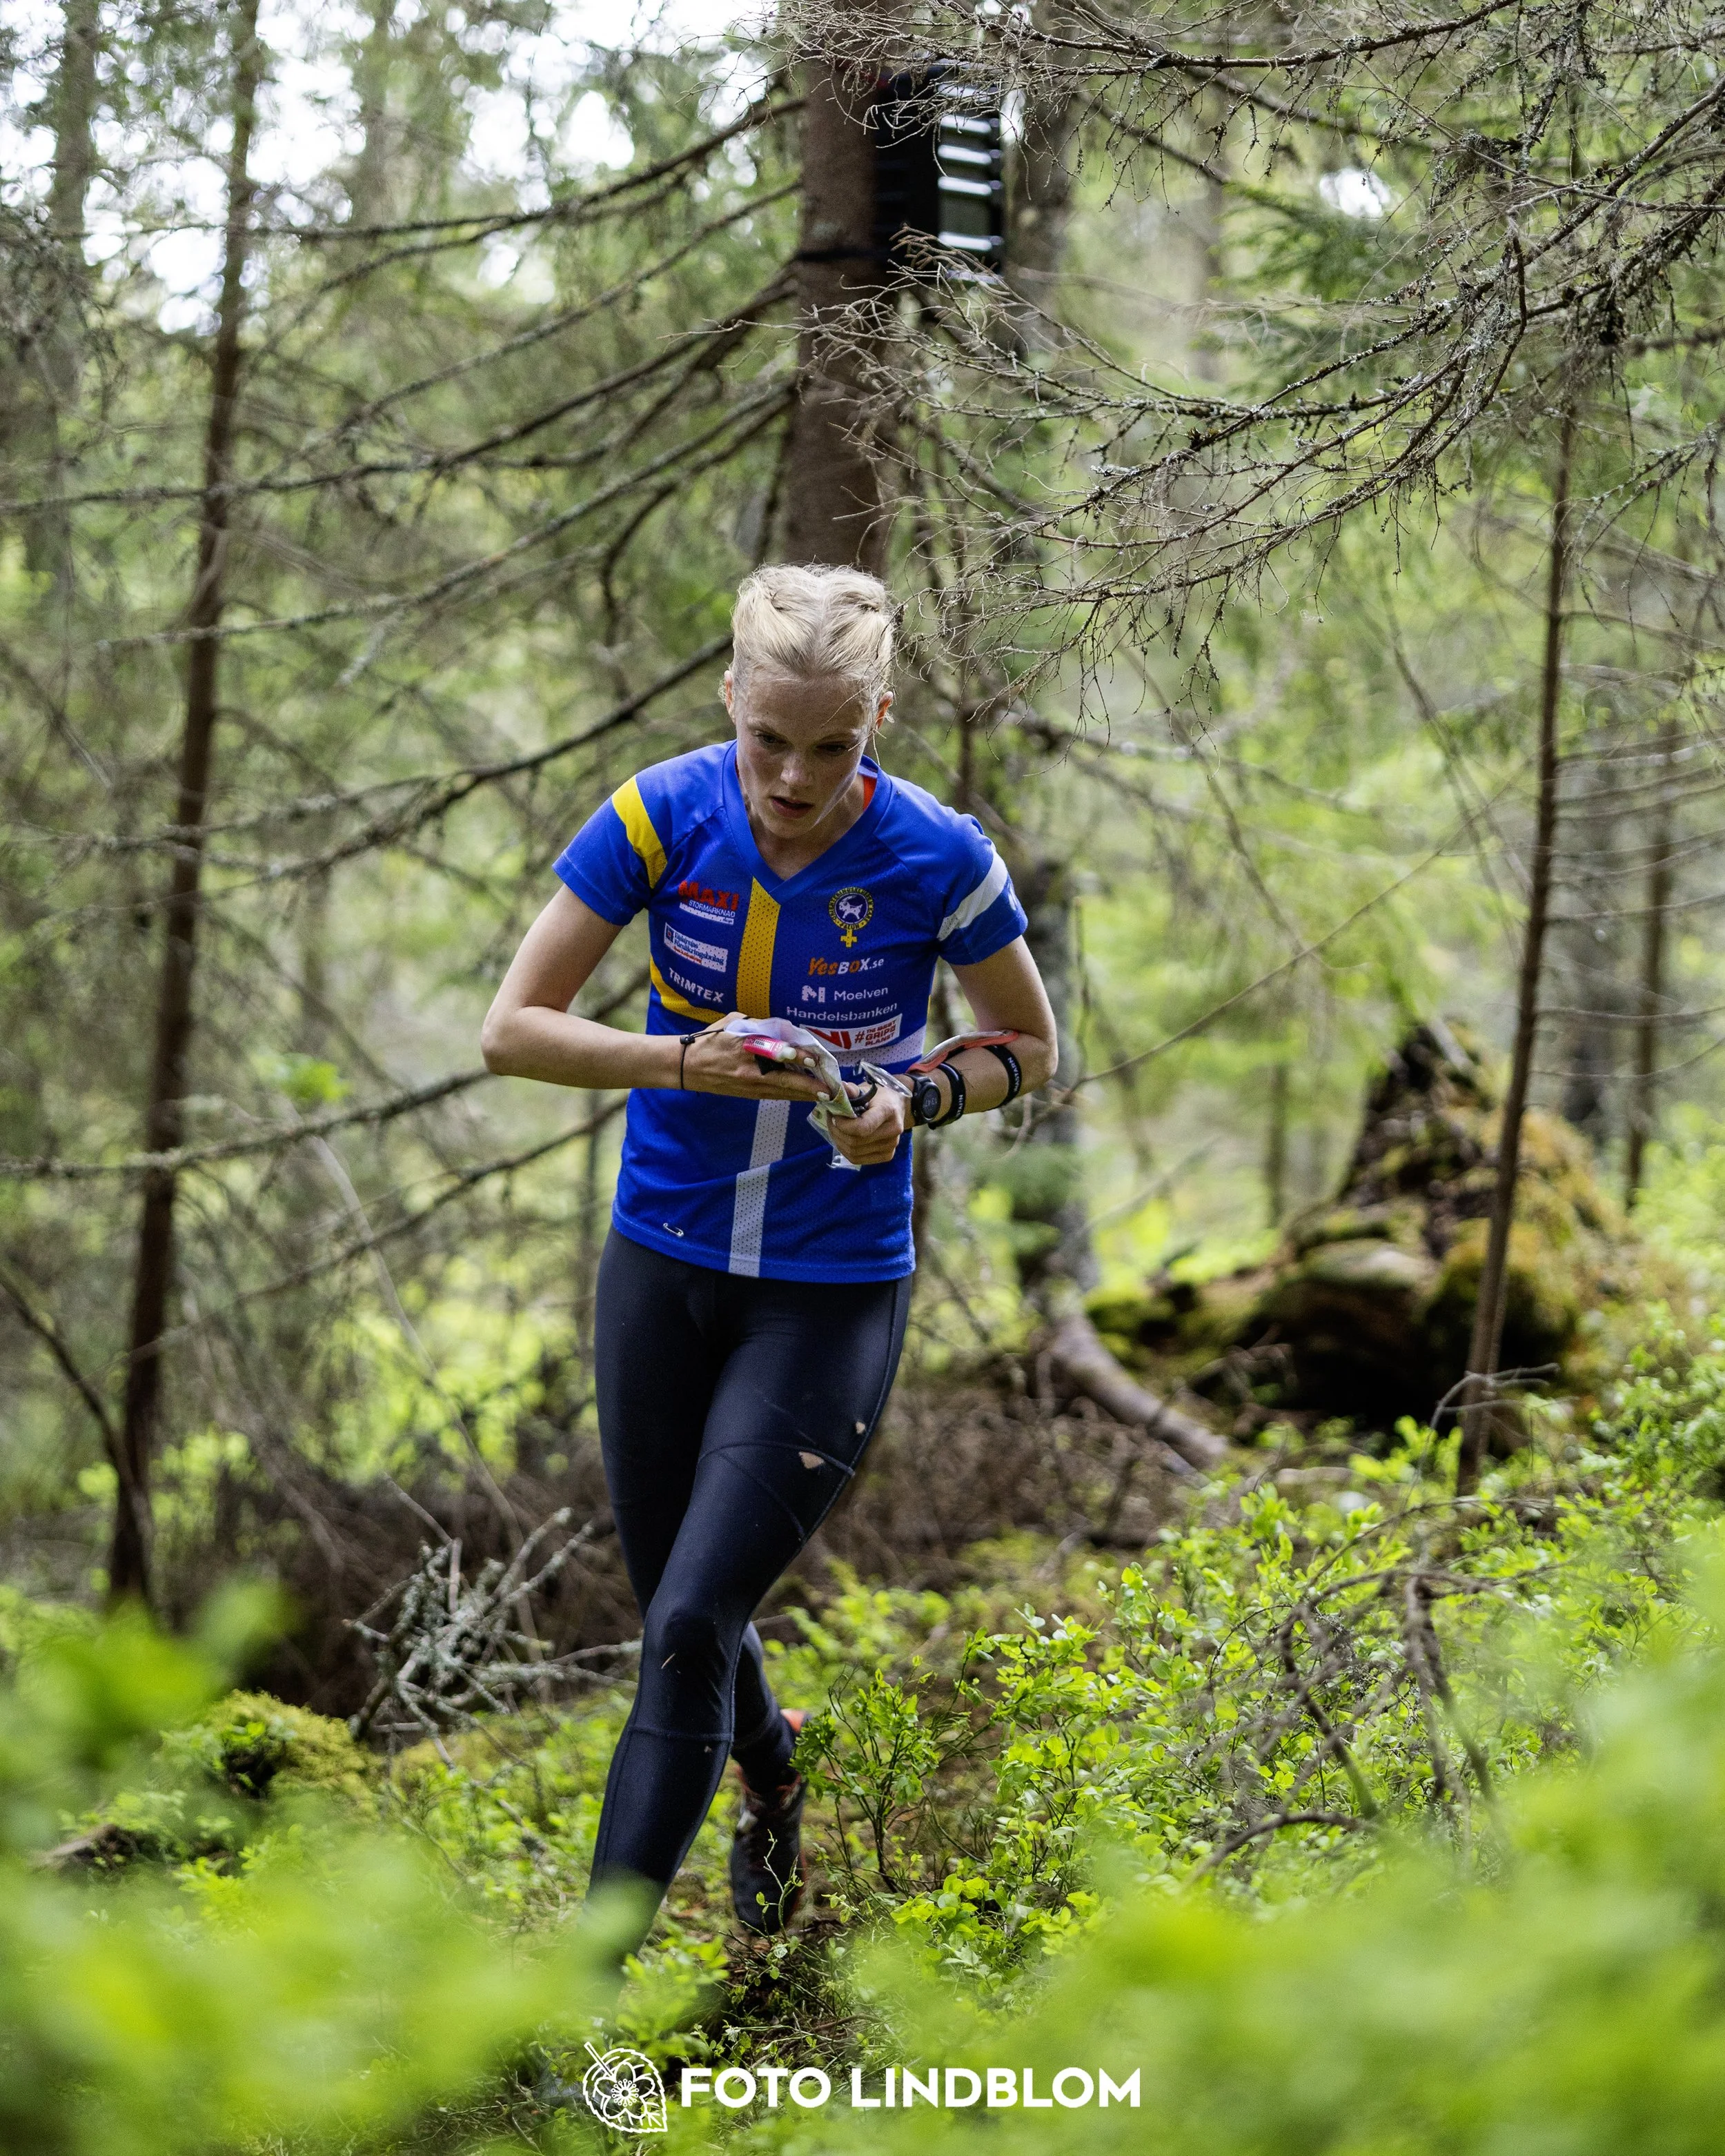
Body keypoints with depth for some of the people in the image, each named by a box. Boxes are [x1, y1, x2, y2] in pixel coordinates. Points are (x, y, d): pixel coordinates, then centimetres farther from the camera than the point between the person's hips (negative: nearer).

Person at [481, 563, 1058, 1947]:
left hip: (834, 1296, -3)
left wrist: (918, 1101, -18)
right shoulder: (662, 817, -11)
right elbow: (512, 1028, -10)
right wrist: (685, 1063, -25)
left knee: (692, 1629, -12)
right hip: (663, 1263, 3)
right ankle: (773, 1779, 49)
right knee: (678, 1612, 15)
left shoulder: (937, 858, -14)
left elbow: (1030, 1045, 2)